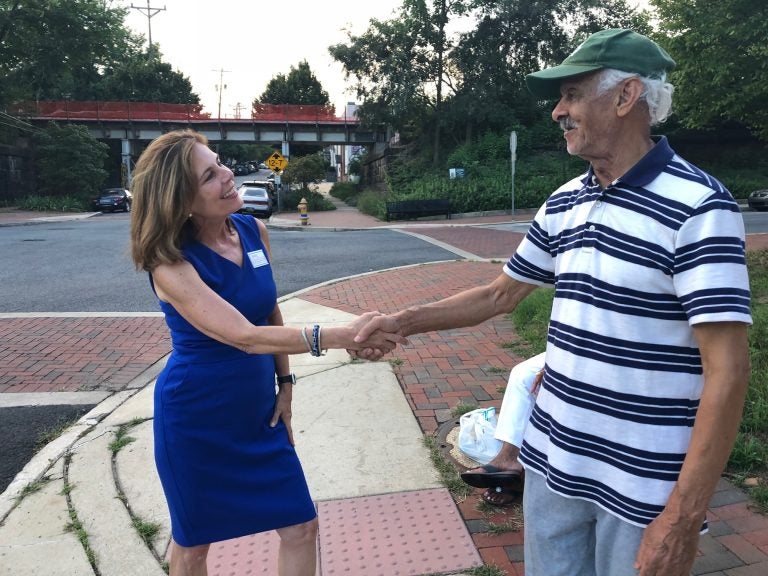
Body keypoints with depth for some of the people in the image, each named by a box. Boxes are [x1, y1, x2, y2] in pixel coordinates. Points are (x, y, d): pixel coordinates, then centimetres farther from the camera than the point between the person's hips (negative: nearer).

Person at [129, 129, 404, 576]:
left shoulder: (253, 231, -6)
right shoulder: (171, 264, -24)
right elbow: (245, 336, -35)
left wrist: (285, 381, 4)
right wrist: (343, 336, -42)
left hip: (257, 410, 5)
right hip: (195, 421, -5)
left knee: (301, 526, 9)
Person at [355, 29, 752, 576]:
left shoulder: (697, 207, -16)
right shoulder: (563, 203, 5)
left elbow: (727, 371, -18)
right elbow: (501, 294, 14)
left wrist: (684, 515, -20)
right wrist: (404, 320, 8)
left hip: (643, 485, -6)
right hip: (551, 461, 6)